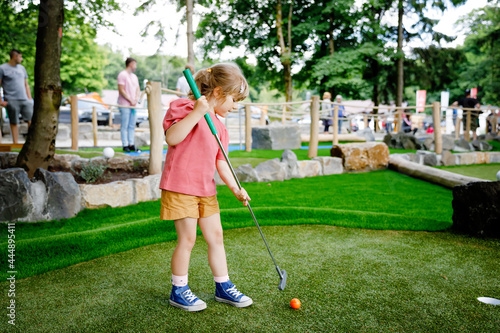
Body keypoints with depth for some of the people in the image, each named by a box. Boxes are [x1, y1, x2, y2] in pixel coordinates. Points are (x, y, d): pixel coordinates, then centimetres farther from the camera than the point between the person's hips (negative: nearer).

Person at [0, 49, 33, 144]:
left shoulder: (22, 68, 18)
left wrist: (30, 99, 13)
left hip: (25, 100, 4)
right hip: (11, 101, -4)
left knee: (31, 120, -6)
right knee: (14, 123, 0)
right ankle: (15, 143, 7)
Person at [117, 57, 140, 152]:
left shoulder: (134, 76, 18)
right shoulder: (122, 75, -7)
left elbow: (138, 89, 19)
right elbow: (121, 90, -13)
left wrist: (136, 99, 0)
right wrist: (130, 100, -12)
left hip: (133, 105, 8)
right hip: (125, 105, -7)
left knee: (132, 126, 8)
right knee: (124, 126, -3)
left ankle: (131, 144, 14)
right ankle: (125, 145, 1)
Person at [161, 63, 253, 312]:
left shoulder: (218, 125, 14)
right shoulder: (185, 108, -9)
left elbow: (221, 161, 13)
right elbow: (172, 138, -25)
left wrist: (235, 189, 4)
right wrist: (197, 112, -28)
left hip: (206, 189, 8)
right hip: (180, 186, -8)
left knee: (216, 236, 11)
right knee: (187, 239, -1)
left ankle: (223, 287, 26)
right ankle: (178, 291, 19)